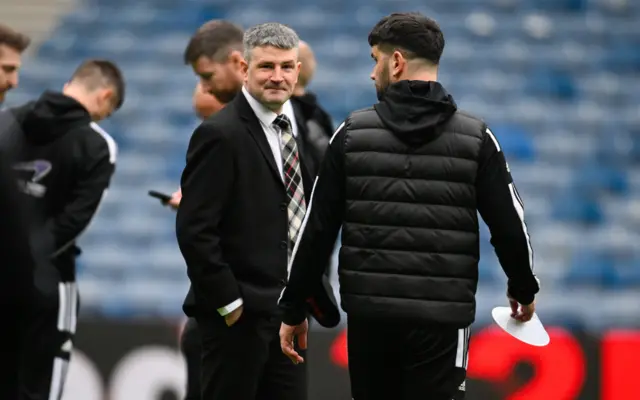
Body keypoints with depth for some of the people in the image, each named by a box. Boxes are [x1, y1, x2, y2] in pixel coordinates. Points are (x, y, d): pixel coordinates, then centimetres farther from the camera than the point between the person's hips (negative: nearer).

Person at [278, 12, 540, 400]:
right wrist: (524, 290, 21)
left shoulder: (352, 134, 1)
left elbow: (317, 230, 1)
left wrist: (293, 309, 10)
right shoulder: (476, 138, 0)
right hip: (440, 318, -1)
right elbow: (509, 226, 2)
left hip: (369, 315, 2)